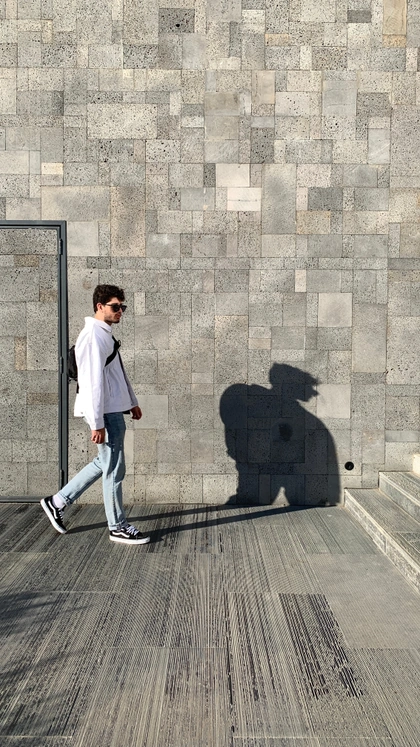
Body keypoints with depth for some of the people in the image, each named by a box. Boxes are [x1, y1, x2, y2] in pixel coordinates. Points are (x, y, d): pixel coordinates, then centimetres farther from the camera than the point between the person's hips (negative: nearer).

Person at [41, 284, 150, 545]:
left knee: (105, 463, 18)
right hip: (106, 414, -10)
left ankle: (58, 502, 27)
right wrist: (97, 423, -22)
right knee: (114, 469, 1)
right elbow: (92, 382, -21)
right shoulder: (94, 336, -16)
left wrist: (132, 402, 24)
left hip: (115, 410, 10)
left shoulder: (106, 334, 16)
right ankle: (118, 527, 15)